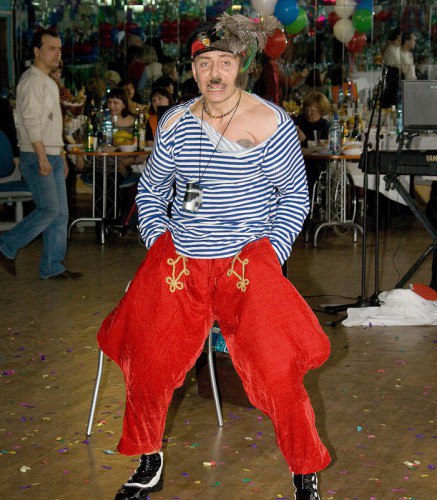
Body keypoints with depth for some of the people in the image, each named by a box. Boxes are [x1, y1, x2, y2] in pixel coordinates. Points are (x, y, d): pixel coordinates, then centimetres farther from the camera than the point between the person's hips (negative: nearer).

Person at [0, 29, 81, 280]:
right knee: (49, 209, -13)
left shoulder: (50, 83, 19)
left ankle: (52, 267, 11)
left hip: (53, 157, 9)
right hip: (37, 157, -9)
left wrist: (62, 157, 21)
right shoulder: (32, 80, -11)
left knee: (61, 213, 6)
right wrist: (42, 157, -23)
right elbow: (31, 121, -19)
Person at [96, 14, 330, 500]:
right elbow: (150, 188, 17)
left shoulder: (271, 122, -6)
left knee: (277, 373, -14)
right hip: (179, 264, 4)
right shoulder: (175, 122, 5)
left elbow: (295, 192, 3)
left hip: (248, 264, -3)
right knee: (147, 363, 1)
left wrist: (270, 254, -6)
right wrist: (158, 242, 4)